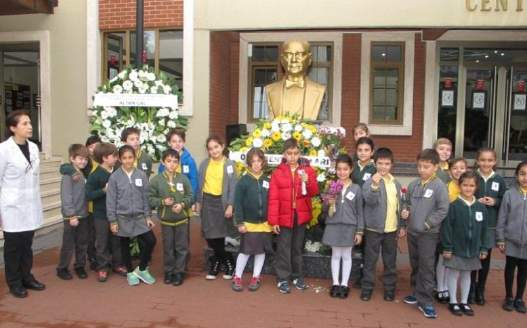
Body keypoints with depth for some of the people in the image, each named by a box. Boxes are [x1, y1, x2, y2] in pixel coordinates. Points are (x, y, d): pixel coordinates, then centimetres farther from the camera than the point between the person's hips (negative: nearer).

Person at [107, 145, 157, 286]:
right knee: (125, 246, 11)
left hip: (140, 216, 2)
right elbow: (111, 200, -5)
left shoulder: (141, 175, -2)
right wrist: (112, 221, -7)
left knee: (150, 241, -5)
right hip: (123, 217, -2)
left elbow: (146, 197, 2)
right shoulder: (114, 177, -8)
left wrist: (148, 216, 0)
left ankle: (142, 269, 16)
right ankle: (130, 272, 30)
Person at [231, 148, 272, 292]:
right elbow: (238, 203, -7)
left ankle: (256, 277, 25)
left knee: (261, 251, 11)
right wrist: (239, 222, -10)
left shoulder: (267, 181, 4)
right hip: (249, 223, -3)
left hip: (265, 223, 3)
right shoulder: (244, 181, -6)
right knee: (245, 251, 2)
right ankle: (237, 277, 18)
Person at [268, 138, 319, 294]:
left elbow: (314, 192, -2)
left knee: (297, 248, 15)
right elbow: (273, 199, -6)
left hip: (301, 215, 2)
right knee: (283, 249, 5)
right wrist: (273, 220, -10)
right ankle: (282, 279, 16)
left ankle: (297, 276, 29)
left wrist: (308, 181, -23)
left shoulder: (308, 170, 2)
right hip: (284, 216, -2)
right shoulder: (278, 172, -3)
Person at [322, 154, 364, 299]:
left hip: (349, 227, -1)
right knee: (335, 255, 11)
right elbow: (326, 210, 5)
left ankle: (344, 284, 22)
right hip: (334, 225, 1)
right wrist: (329, 203, -18)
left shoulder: (356, 188, -3)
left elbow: (359, 212, 0)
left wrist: (360, 231, -2)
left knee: (346, 256, 10)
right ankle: (335, 283, 22)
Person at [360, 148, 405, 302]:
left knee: (390, 261, 12)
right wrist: (375, 185, -40)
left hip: (392, 229, 4)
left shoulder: (396, 183, 8)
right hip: (373, 228, -4)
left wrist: (402, 226, 11)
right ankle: (367, 287, 16)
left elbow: (400, 206, 14)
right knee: (370, 260, 5)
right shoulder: (370, 182, -8)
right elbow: (369, 200, -24)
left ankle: (389, 288, 24)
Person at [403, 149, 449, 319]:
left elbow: (443, 210, -14)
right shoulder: (413, 184, 5)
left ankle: (426, 301, 7)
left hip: (428, 234, -6)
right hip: (412, 231, 6)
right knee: (415, 265, 17)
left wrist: (427, 224, -15)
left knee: (426, 267, -2)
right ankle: (418, 293, 33)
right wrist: (406, 212, -3)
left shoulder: (439, 186, -12)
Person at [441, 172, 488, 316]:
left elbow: (484, 230, 7)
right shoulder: (453, 206, -12)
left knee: (466, 275, 15)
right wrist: (447, 248, -12)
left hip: (472, 249, 4)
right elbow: (446, 228, -11)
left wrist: (483, 248, 7)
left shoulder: (481, 207, 1)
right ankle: (453, 302, 19)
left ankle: (464, 302, 28)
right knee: (453, 274, 6)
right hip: (456, 248, -4)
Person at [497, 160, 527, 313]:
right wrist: (500, 239, -3)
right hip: (511, 240, -1)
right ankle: (509, 297, 27)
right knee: (510, 268, 11)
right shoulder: (509, 194, -6)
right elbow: (502, 219, -2)